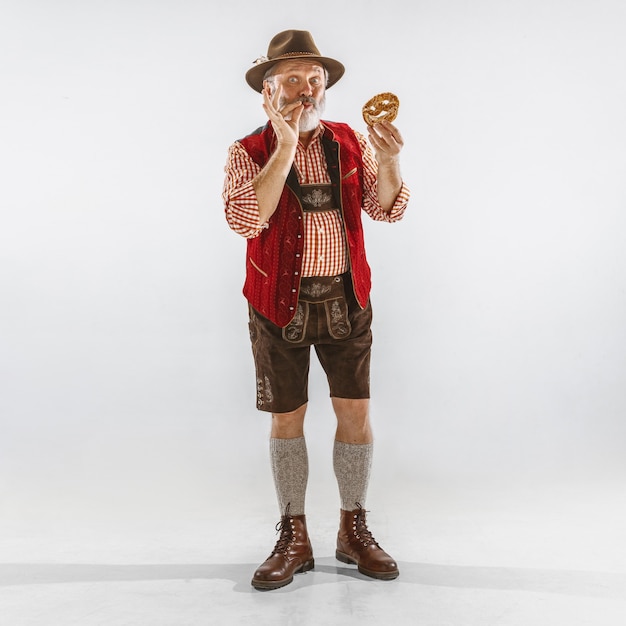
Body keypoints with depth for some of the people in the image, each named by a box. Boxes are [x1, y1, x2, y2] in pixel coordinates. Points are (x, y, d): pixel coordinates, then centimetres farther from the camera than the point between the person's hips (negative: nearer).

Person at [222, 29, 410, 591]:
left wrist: (388, 163, -18)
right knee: (287, 418, 6)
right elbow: (245, 219, -20)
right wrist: (285, 146, -21)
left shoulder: (351, 142, 6)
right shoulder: (250, 152, -2)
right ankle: (294, 539, 22)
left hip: (346, 298, 2)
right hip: (280, 304, -2)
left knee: (356, 412, 3)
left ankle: (354, 531, 22)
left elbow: (388, 209, 1)